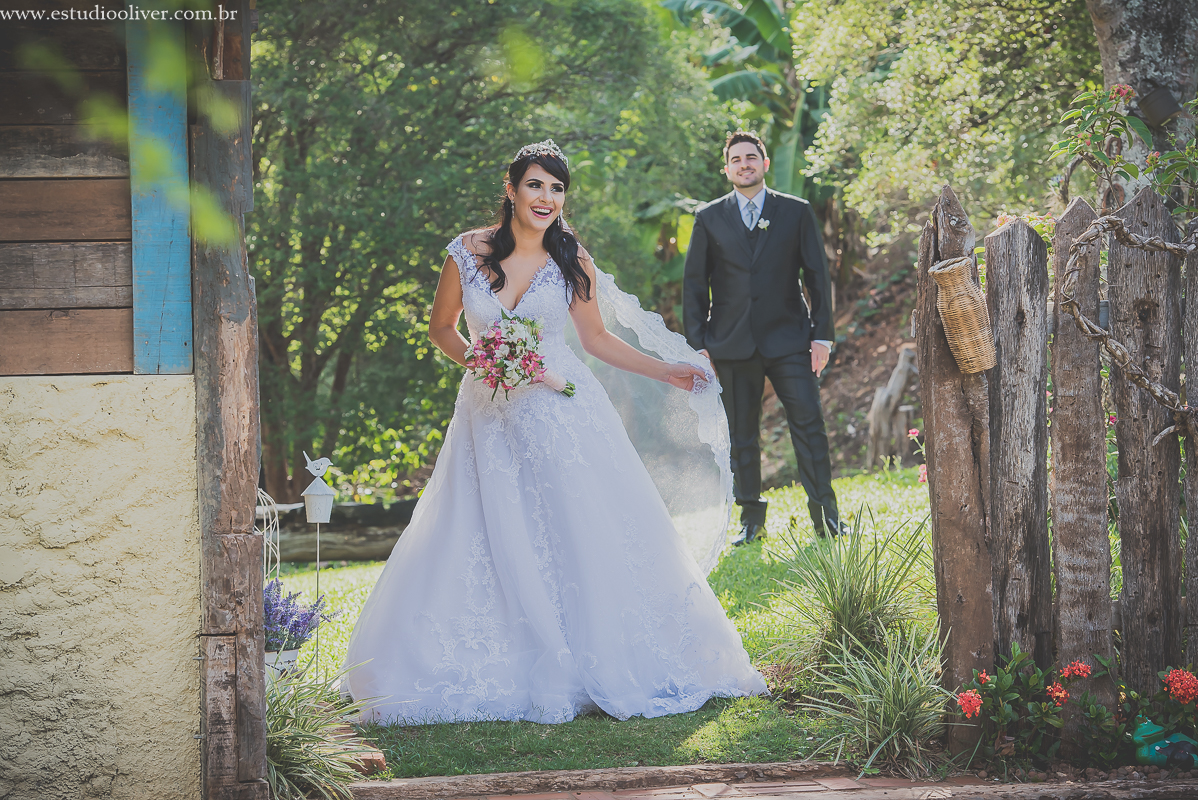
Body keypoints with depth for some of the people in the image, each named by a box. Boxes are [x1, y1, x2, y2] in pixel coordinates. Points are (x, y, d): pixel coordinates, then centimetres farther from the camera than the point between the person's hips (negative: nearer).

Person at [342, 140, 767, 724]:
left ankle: (594, 667, 3)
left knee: (586, 539, -5)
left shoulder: (571, 260, 1)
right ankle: (500, 673, 4)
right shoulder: (468, 252, -2)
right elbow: (441, 328, 10)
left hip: (563, 414, 0)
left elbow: (596, 338, 10)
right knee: (487, 551, -5)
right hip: (491, 418, 0)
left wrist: (666, 373, 7)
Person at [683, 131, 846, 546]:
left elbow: (817, 275, 6)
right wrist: (698, 343, 2)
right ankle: (751, 516, 12)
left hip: (789, 340, -1)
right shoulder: (709, 217, 8)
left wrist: (822, 335, -1)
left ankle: (824, 511, 0)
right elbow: (694, 283, 9)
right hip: (733, 343, 1)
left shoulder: (796, 212, 6)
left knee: (809, 423, -7)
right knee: (741, 434, 4)